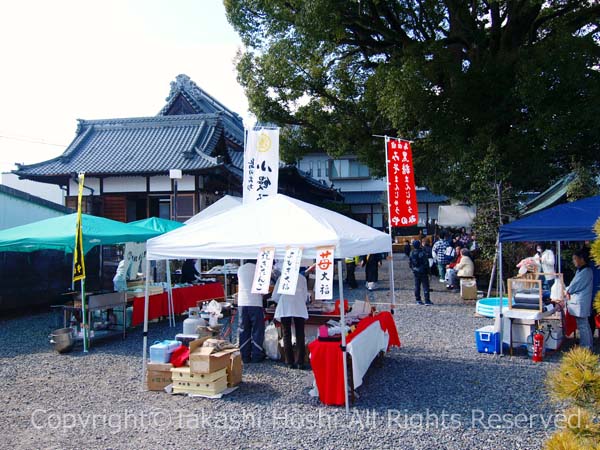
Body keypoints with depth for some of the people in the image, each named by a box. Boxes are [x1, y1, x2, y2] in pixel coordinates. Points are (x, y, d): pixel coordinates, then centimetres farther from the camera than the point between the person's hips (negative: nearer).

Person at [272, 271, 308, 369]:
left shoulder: (282, 277, 9)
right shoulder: (302, 278, 12)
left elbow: (275, 296, 8)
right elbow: (305, 295, 13)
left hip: (285, 309, -1)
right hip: (300, 309, 1)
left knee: (287, 334, 4)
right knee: (300, 335, 3)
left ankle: (290, 362, 2)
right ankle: (300, 362, -2)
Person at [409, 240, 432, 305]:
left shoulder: (411, 253, 0)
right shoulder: (422, 253, -15)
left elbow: (410, 263, 6)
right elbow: (426, 263, -13)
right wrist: (427, 271, -5)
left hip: (415, 272, 5)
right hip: (423, 272, -5)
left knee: (417, 286, 11)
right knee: (425, 286, -1)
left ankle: (418, 300, 15)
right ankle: (427, 300, -3)